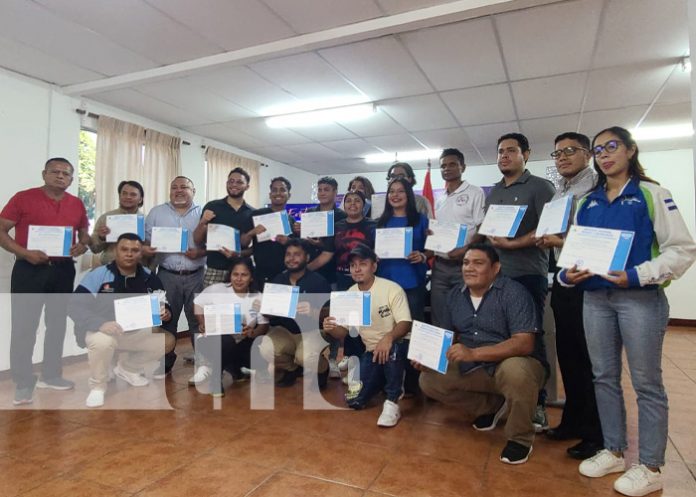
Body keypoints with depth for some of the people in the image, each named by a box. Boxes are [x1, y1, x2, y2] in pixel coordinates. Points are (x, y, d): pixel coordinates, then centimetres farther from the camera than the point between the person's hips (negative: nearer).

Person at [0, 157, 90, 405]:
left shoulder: (77, 204, 7)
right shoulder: (23, 198, -4)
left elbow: (85, 233, 16)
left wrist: (82, 246, -7)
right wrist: (25, 253, -20)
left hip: (63, 270, 4)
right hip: (29, 270, -4)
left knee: (57, 323, 12)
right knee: (24, 326, -1)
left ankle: (51, 375, 27)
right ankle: (23, 384, 10)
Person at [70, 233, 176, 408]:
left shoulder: (149, 277, -7)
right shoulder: (99, 274, -18)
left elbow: (164, 305, 4)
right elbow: (75, 305, -23)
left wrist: (166, 313, -22)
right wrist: (100, 323, -39)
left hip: (135, 332, 5)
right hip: (100, 330, -4)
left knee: (167, 340, -8)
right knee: (103, 341, -38)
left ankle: (127, 368, 18)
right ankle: (97, 386, -5)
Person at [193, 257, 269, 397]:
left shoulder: (257, 298, -3)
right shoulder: (216, 289, -8)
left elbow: (264, 325, -3)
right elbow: (198, 303, 6)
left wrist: (253, 332, -25)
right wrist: (203, 323, -8)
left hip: (240, 344, 3)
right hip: (215, 340, -3)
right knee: (225, 341, -39)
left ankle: (231, 367, 12)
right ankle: (215, 377, -9)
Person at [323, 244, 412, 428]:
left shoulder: (392, 289, -16)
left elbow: (405, 323, -22)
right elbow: (343, 331, 0)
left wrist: (388, 337, -44)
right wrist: (330, 329, -25)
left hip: (395, 347, -4)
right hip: (371, 351, 5)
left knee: (392, 349, -41)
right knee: (354, 401, -9)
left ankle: (392, 403, -19)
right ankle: (383, 381, 22)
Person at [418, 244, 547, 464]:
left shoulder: (513, 292, -19)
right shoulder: (456, 294, 1)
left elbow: (525, 344, -28)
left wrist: (473, 353, -35)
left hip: (515, 364, -6)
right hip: (473, 368, 6)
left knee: (515, 371, -39)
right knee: (429, 380, -7)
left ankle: (520, 438, -9)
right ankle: (492, 406, 13)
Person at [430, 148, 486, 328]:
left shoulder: (475, 193, -1)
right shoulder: (439, 198, 16)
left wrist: (466, 250, -22)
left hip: (464, 265, -5)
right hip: (440, 265, 6)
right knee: (438, 318, 9)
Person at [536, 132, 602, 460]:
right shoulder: (557, 192, 16)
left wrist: (564, 242, -19)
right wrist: (546, 240, -1)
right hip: (563, 279, 7)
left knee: (591, 358, 1)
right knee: (567, 353, 14)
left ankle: (595, 433, 16)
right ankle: (574, 421, 29)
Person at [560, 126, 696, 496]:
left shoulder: (651, 194, -1)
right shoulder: (587, 203, 12)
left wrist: (637, 275, -19)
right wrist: (567, 274, -7)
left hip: (640, 298, -4)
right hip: (595, 299, 5)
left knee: (646, 383, 4)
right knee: (604, 378, 11)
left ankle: (650, 467, 18)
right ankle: (613, 451, 27)